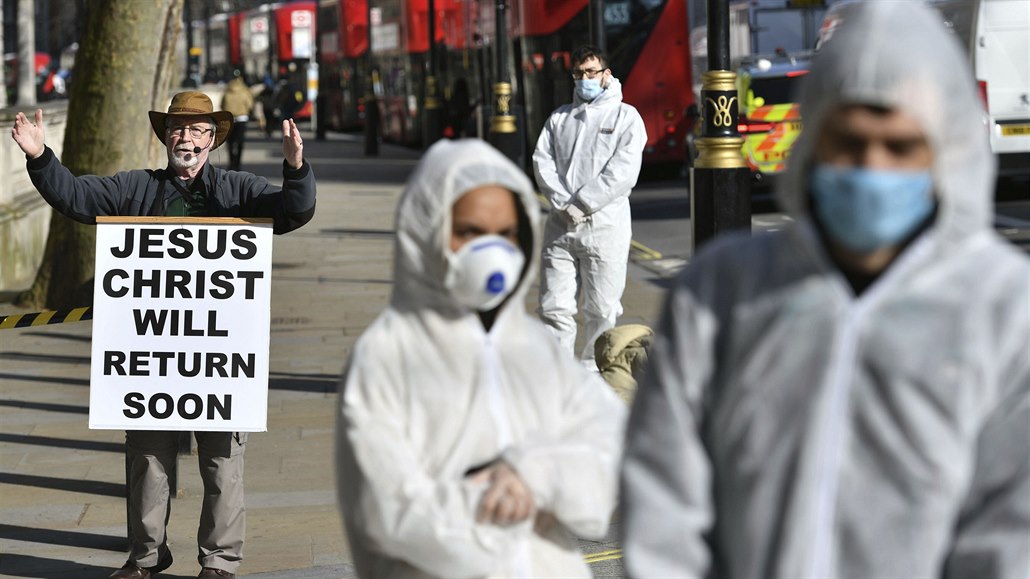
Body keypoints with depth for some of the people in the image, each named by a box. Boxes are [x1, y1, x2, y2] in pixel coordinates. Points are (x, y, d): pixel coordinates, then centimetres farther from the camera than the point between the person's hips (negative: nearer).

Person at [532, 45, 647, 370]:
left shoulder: (625, 117, 4)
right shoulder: (560, 117, 18)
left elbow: (623, 172, -8)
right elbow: (542, 160, 6)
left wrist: (582, 203, -14)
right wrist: (563, 202, -10)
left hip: (604, 225, -3)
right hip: (561, 225, 4)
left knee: (601, 309, 1)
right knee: (554, 306, -1)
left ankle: (594, 370, 12)